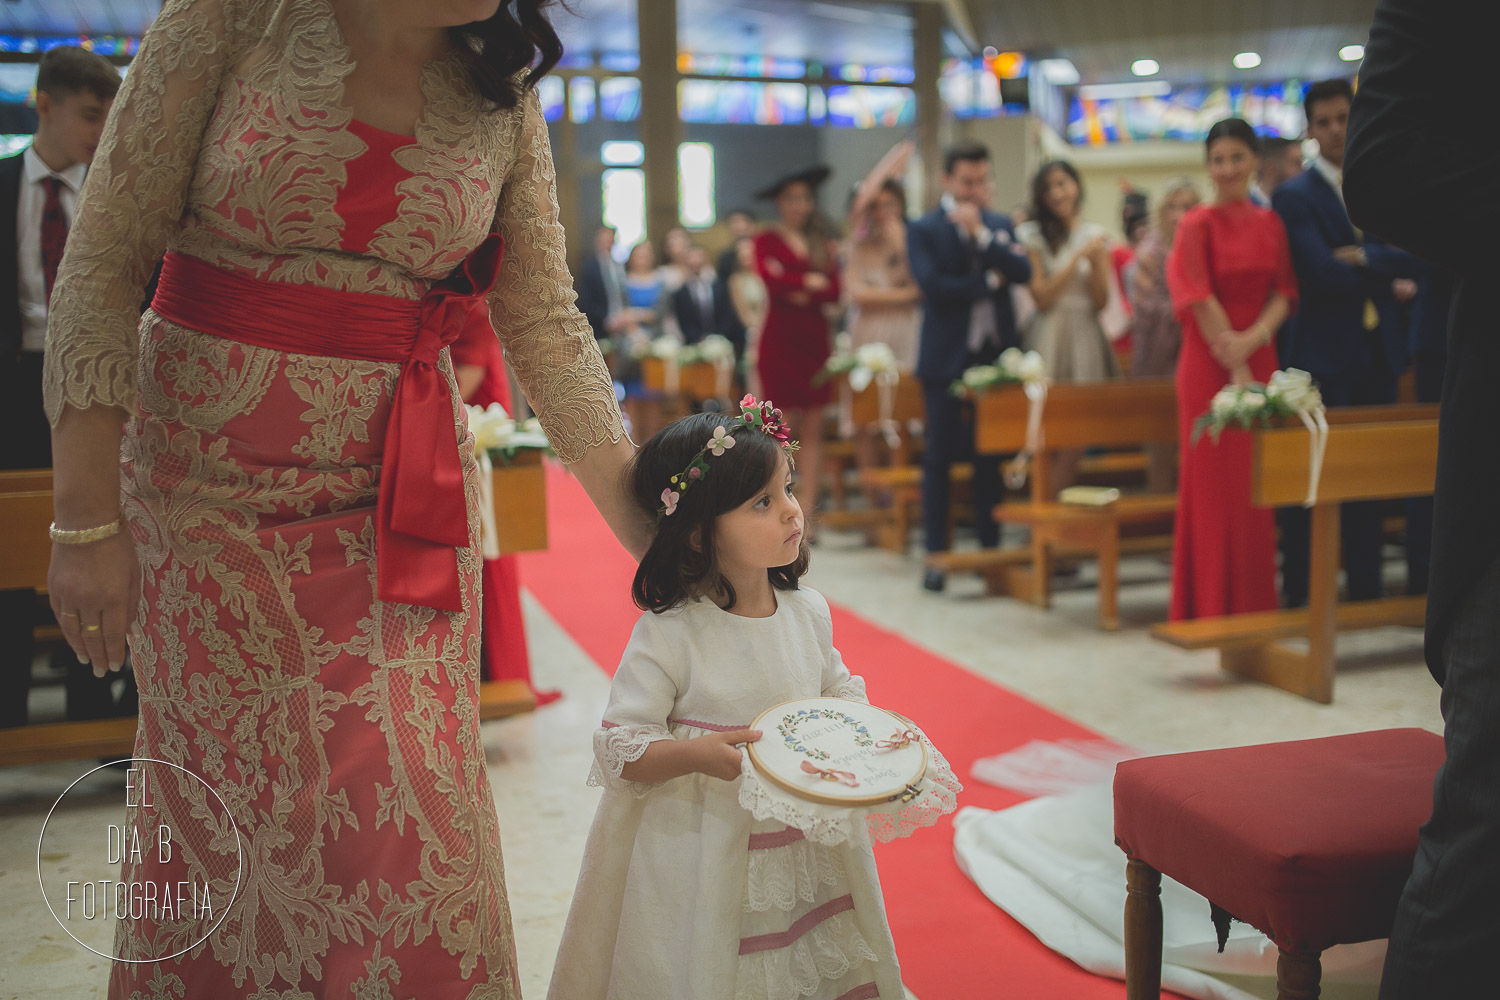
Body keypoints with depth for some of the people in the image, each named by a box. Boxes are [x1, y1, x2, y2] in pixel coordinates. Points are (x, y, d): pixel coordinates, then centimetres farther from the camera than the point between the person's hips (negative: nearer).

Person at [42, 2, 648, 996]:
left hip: (404, 503, 2)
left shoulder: (502, 92, 1)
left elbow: (545, 323, 1)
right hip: (210, 479, -2)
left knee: (406, 816, 2)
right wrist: (87, 519, -12)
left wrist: (650, 531, -4)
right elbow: (104, 263, -9)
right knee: (226, 805, 9)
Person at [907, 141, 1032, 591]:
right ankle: (935, 553, 7)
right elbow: (934, 286, -15)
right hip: (946, 358, -3)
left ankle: (990, 545, 16)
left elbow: (1022, 271, -6)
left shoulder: (1001, 225, 10)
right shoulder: (923, 229, -1)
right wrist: (989, 283, -8)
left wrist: (980, 233, -13)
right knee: (939, 457, 1)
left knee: (991, 457, 8)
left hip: (995, 355, 4)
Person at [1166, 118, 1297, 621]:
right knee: (1214, 479, -1)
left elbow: (1283, 291, 5)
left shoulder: (1271, 223, 11)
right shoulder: (1197, 224, -3)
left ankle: (1256, 600, 17)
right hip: (1210, 366, -4)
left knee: (1258, 481, 7)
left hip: (1261, 360, 4)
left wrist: (1254, 337, -14)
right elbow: (1201, 301, -10)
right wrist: (1235, 368, -14)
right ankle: (1211, 603, 7)